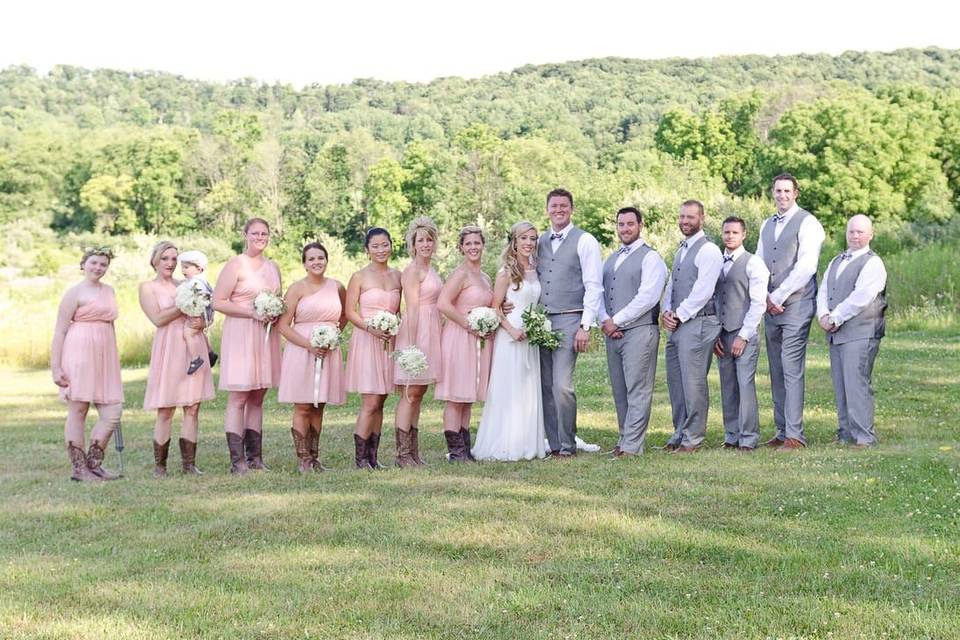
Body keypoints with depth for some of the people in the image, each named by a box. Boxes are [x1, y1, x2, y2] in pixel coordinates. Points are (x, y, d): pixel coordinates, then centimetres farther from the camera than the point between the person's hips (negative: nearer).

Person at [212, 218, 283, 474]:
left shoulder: (273, 266, 16)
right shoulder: (235, 264, -4)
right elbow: (218, 302, -9)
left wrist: (276, 314, 4)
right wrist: (252, 313, -16)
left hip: (266, 335, 6)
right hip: (240, 334, -6)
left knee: (257, 397, 8)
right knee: (238, 397, -7)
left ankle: (255, 457, 13)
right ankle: (237, 461, -7)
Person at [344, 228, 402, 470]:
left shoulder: (397, 276, 10)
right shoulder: (359, 277, -3)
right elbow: (350, 312, -4)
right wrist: (370, 328, -17)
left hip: (389, 343, 5)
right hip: (366, 341, -5)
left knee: (379, 403, 8)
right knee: (370, 403, -9)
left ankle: (373, 456, 15)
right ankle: (360, 457, -2)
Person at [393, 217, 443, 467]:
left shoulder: (430, 269, 17)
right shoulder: (412, 270, -10)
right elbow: (412, 309, -16)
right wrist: (412, 345, -20)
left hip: (429, 333, 9)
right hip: (416, 332, -9)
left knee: (418, 394, 10)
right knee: (410, 394, -7)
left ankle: (413, 452, 15)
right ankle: (403, 454, -3)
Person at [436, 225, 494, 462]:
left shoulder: (485, 278, 16)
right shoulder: (460, 274, -10)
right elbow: (443, 304, -22)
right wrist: (469, 324, -18)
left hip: (478, 342, 9)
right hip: (459, 339, -9)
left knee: (468, 398, 12)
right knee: (455, 398, -4)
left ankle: (465, 449, 18)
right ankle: (455, 451, -1)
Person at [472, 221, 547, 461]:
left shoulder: (534, 271, 12)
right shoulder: (507, 272, -6)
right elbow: (494, 308, -9)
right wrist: (512, 330, -18)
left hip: (531, 339, 6)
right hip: (510, 337, -6)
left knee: (529, 391, 8)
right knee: (508, 391, -4)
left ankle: (527, 444, 14)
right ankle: (504, 446, 1)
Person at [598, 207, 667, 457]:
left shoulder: (650, 258, -3)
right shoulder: (611, 259, 20)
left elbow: (647, 297, -14)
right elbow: (599, 293, 16)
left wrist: (616, 321, -12)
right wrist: (605, 321, -3)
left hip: (639, 331, -7)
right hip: (611, 333, 7)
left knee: (637, 390, -6)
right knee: (619, 391, 10)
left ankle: (632, 446, -6)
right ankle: (625, 438, 17)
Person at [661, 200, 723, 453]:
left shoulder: (708, 251, -8)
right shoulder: (681, 250, 20)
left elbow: (702, 291, -15)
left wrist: (679, 315, -11)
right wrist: (666, 312, 4)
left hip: (697, 324, -9)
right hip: (676, 325, 9)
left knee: (693, 382, -6)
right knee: (675, 381, 11)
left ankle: (693, 438, 2)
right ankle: (680, 433, 20)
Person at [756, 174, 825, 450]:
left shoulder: (807, 223, -5)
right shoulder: (767, 225, 18)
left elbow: (806, 266, -13)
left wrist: (778, 296, -12)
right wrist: (765, 297, 0)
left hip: (796, 305, -7)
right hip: (771, 305, 7)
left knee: (792, 370, -10)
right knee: (776, 372, 8)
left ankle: (794, 435, -8)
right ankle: (781, 431, 13)